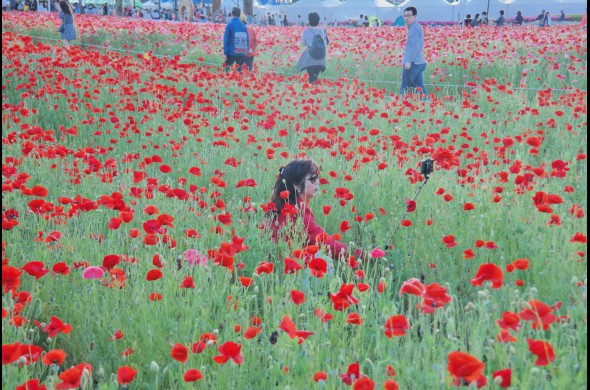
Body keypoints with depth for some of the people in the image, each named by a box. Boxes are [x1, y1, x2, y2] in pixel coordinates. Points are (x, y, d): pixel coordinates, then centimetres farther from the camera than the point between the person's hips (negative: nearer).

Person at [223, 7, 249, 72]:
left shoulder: (230, 25, -6)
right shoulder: (243, 26, 4)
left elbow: (226, 40, -9)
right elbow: (247, 39, 7)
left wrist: (225, 52, -6)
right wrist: (247, 51, 16)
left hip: (232, 53, -4)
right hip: (242, 53, 4)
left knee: (227, 67, 6)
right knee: (240, 70, 11)